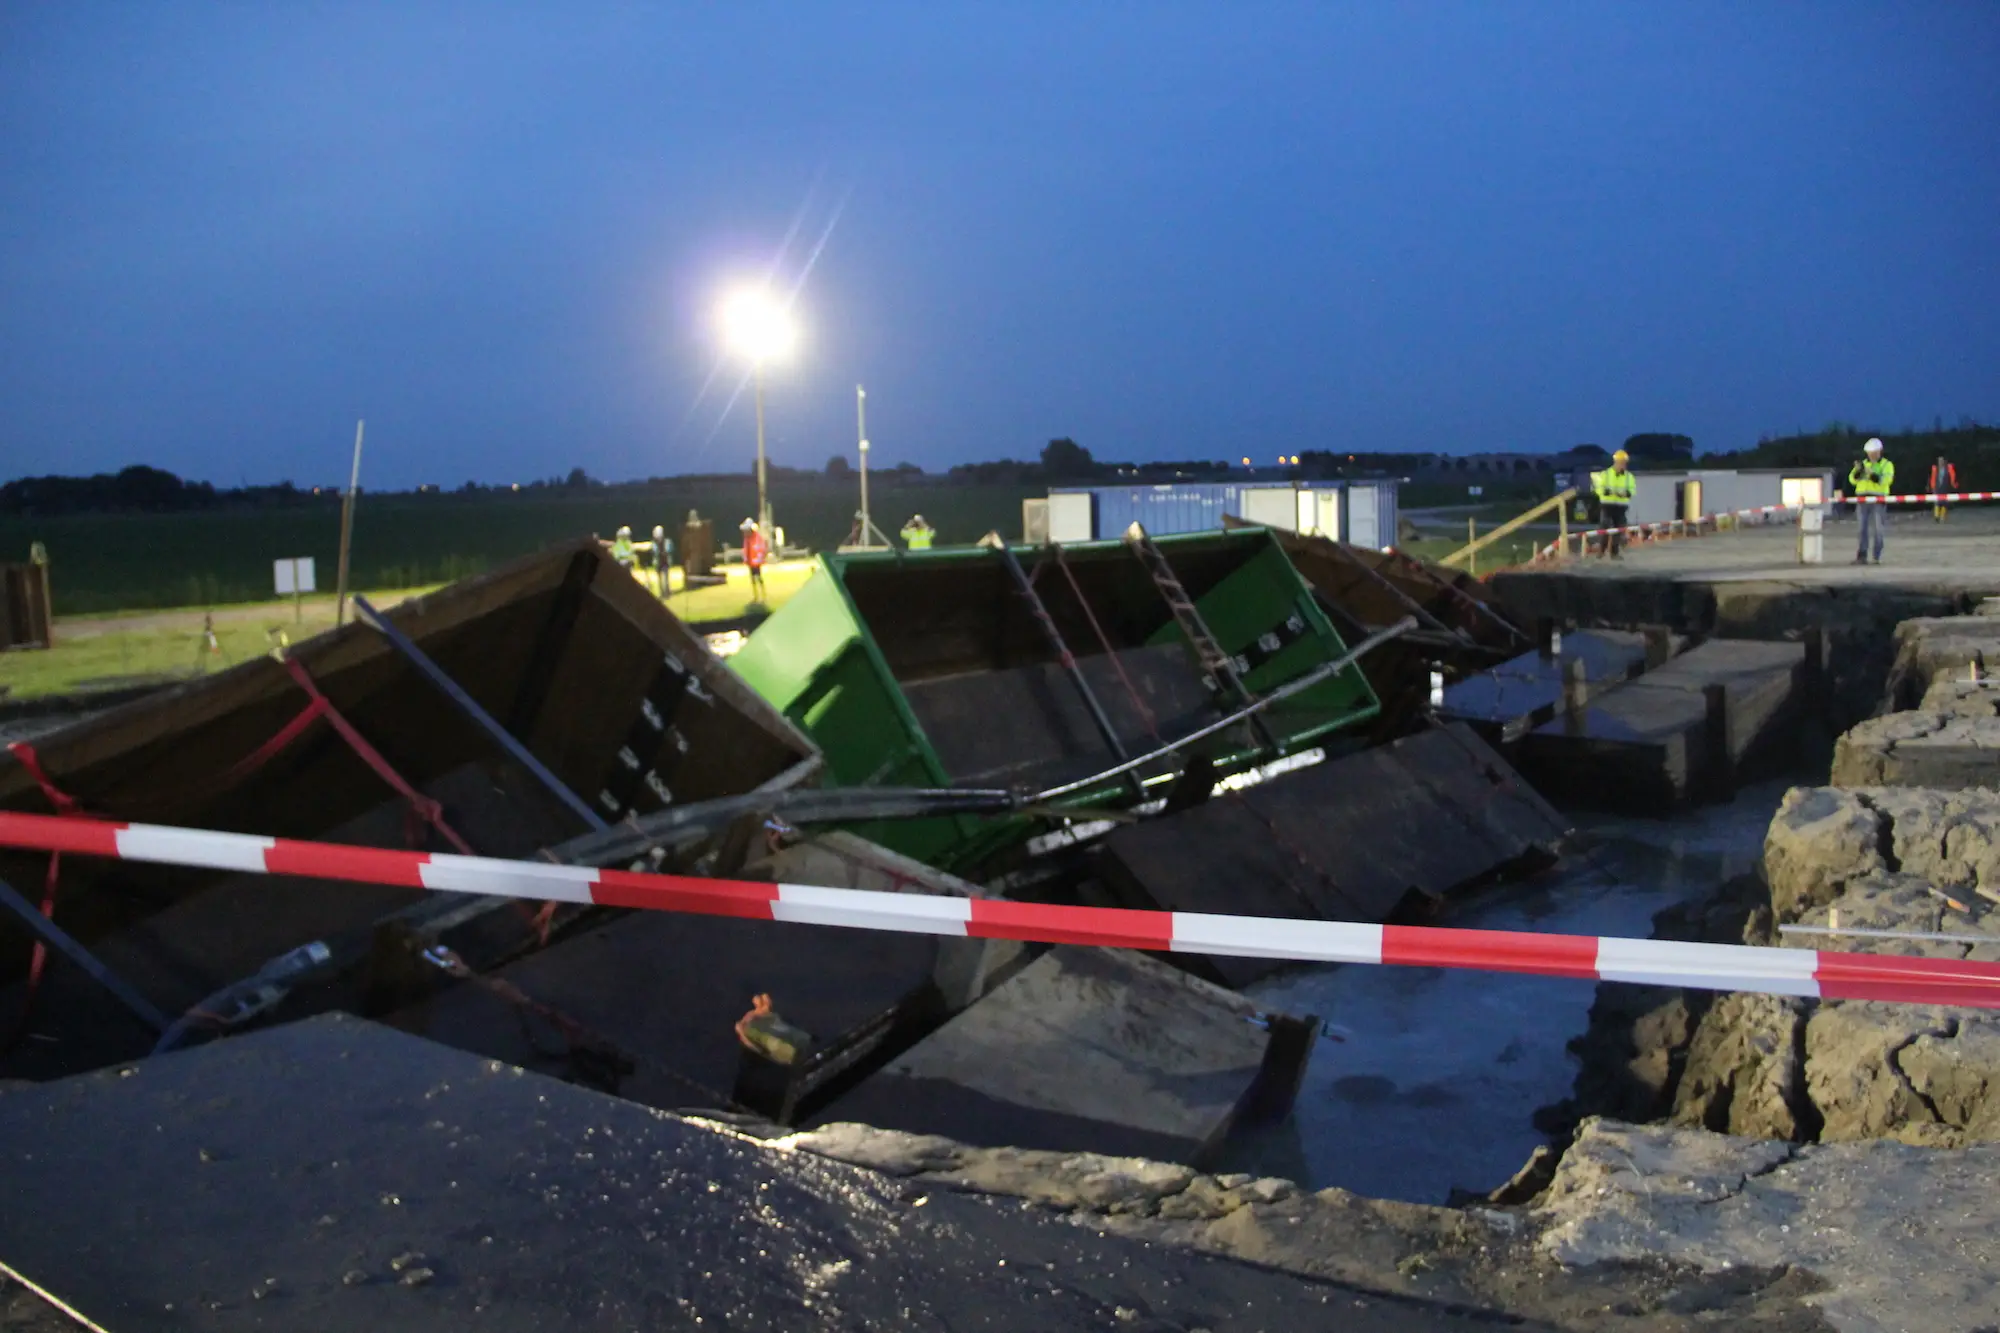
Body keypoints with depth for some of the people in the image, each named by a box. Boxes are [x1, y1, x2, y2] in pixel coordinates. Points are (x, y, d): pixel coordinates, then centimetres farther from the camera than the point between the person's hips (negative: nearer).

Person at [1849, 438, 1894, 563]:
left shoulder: (1887, 465, 5)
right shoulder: (1863, 464, 14)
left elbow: (1887, 479, -13)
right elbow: (1853, 480, 3)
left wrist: (1873, 474, -26)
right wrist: (1858, 470, -15)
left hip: (1878, 501, -2)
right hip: (1863, 499, 2)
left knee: (1878, 530, 1)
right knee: (1863, 529, -2)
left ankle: (1877, 557, 7)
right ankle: (1861, 556, -4)